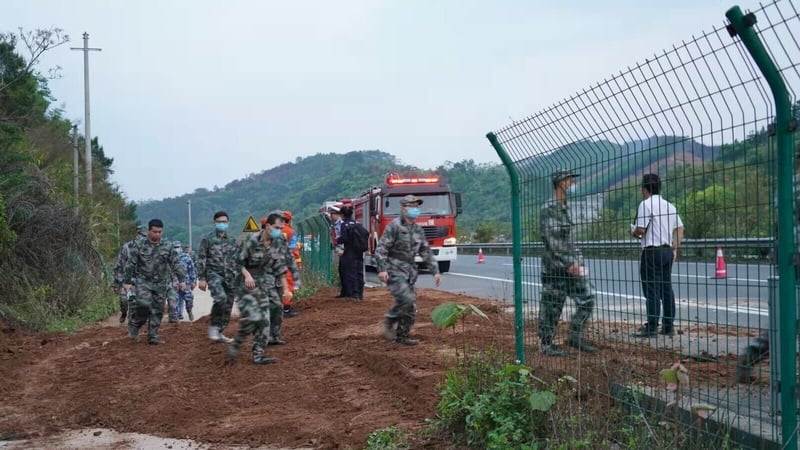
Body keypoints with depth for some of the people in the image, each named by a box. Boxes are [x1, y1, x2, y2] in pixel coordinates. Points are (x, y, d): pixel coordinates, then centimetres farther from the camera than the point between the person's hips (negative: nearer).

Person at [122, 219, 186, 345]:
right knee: (144, 304, -22)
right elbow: (130, 264, 0)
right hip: (143, 281, -3)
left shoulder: (167, 246, 4)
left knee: (157, 310, 3)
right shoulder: (139, 245, -2)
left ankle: (153, 336, 13)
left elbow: (175, 264, 6)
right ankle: (134, 325, 4)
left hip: (161, 284, 3)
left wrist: (181, 280, 0)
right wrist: (127, 281, -1)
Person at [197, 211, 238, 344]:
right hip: (214, 274, -5)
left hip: (229, 277, 5)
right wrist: (201, 278, -7)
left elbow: (236, 261, 17)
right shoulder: (207, 239, 1)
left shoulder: (232, 240, 13)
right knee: (221, 298, -27)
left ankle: (219, 333, 16)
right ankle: (213, 326, -11)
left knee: (228, 306, 3)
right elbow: (201, 259, -1)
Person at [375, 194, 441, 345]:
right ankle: (389, 322, -3)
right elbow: (381, 249, -14)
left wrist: (435, 271, 8)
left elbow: (426, 252, 16)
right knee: (406, 299, -23)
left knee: (411, 307, 5)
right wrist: (382, 269, -26)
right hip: (394, 271, -7)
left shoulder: (418, 230, 12)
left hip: (409, 272, 7)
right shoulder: (394, 226, -9)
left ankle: (402, 336, 17)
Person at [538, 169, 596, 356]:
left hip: (569, 266, 9)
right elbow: (552, 241, -20)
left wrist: (576, 261, 12)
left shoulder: (565, 208, 17)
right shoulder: (549, 208, -13)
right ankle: (546, 344, 10)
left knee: (587, 298, 3)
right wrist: (568, 264, -20)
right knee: (551, 307, 0)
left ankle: (575, 337, 10)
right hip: (554, 267, -9)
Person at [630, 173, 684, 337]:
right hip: (667, 251, 7)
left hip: (652, 251, -7)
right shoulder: (669, 206, 14)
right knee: (666, 288, 9)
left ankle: (651, 327, -6)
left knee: (652, 290, -6)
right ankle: (668, 326, 11)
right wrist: (674, 249, 15)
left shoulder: (646, 204, -9)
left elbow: (640, 230, -15)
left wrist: (633, 232, 6)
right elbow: (680, 229, 13)